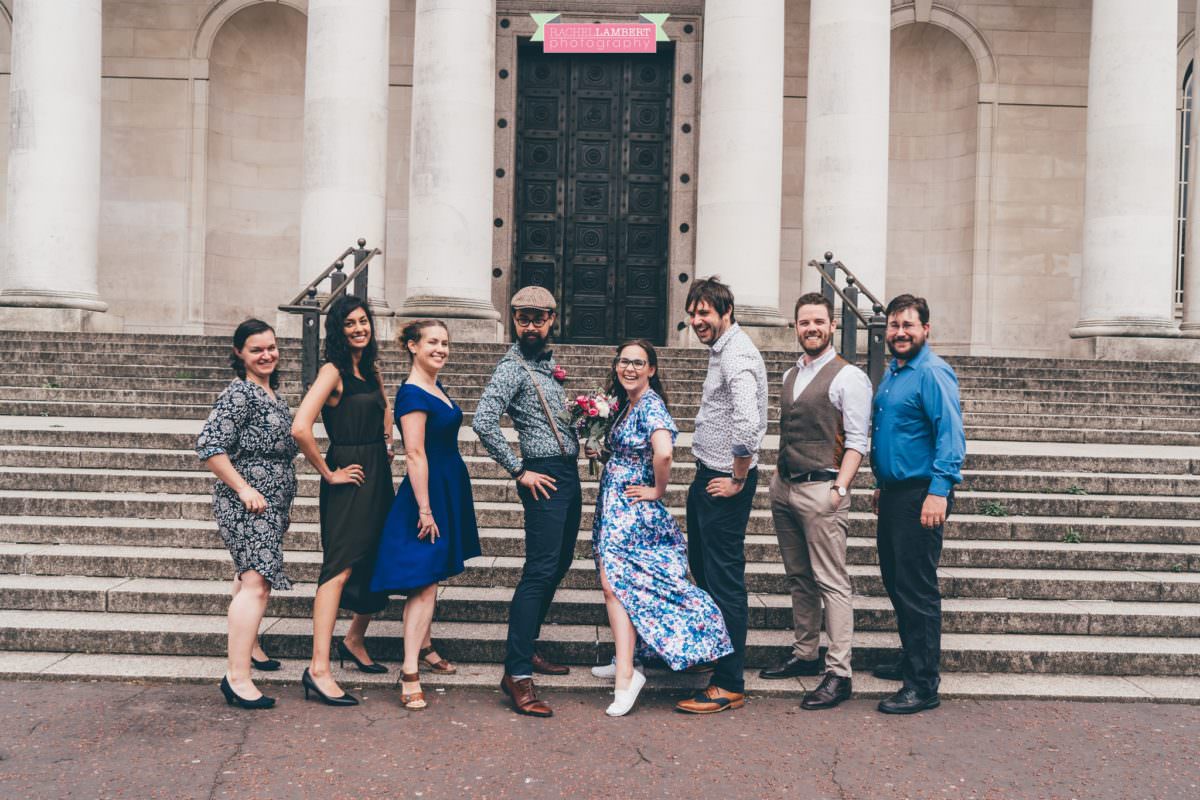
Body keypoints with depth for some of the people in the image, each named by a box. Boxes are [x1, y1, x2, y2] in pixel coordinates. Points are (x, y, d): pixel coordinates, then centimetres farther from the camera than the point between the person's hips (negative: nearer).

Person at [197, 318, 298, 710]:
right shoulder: (239, 394, -12)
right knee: (257, 581, -18)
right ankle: (237, 677, -20)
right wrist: (243, 488, -20)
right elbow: (209, 446, -19)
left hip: (272, 502, 10)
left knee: (252, 574, 21)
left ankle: (249, 646, 36)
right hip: (247, 502, -9)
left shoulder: (273, 395, 15)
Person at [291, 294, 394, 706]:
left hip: (378, 476, 8)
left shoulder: (371, 369, 13)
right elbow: (300, 428, -24)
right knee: (341, 568, -13)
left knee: (379, 564, 16)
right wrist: (328, 472, -15)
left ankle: (354, 640, 35)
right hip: (348, 479, -8)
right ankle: (318, 670, -13)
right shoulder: (333, 371, -12)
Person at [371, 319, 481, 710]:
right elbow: (415, 455, -20)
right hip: (427, 492, -9)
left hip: (448, 489, 9)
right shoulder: (413, 394, -17)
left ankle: (424, 648, 30)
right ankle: (410, 674, -8)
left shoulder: (436, 389, 12)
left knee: (432, 578, 18)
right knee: (424, 583, -10)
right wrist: (425, 509, -22)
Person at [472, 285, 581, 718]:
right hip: (545, 477, -9)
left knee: (558, 565, 15)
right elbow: (483, 422, -23)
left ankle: (526, 646, 27)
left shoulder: (547, 362, 17)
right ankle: (517, 673, -12)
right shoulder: (512, 369, -11)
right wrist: (519, 471, -19)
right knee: (540, 570, -13)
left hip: (569, 474, 9)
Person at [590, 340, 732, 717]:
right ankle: (624, 661, 22)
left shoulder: (650, 404, -16)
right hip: (614, 505, 9)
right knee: (617, 583, 12)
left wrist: (658, 490, -18)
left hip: (631, 507, -9)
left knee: (616, 584, -15)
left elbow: (663, 452, -32)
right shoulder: (627, 403, 13)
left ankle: (626, 677, -13)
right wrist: (600, 452, 8)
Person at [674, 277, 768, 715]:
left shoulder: (737, 355, -18)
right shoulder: (721, 349, 15)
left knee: (725, 580, -4)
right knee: (702, 568, 22)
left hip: (724, 483, -10)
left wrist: (738, 481, -21)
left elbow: (748, 423, -32)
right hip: (708, 477, 10)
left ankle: (729, 685, 4)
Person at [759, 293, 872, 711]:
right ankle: (805, 654, 26)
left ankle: (838, 673, -3)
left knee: (831, 582, -6)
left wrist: (839, 489, -18)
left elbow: (856, 441, -10)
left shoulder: (848, 377, -7)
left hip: (821, 489, -8)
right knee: (798, 577, 15)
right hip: (783, 487, 8)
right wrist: (777, 479, 15)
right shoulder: (790, 375, 16)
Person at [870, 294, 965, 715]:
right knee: (895, 580, 17)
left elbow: (951, 435, -19)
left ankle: (923, 684, 1)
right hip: (894, 491, 10)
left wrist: (939, 491, -25)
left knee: (917, 588, -6)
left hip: (920, 494, -10)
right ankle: (911, 659, 31)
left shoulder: (932, 373, -13)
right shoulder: (892, 372, 16)